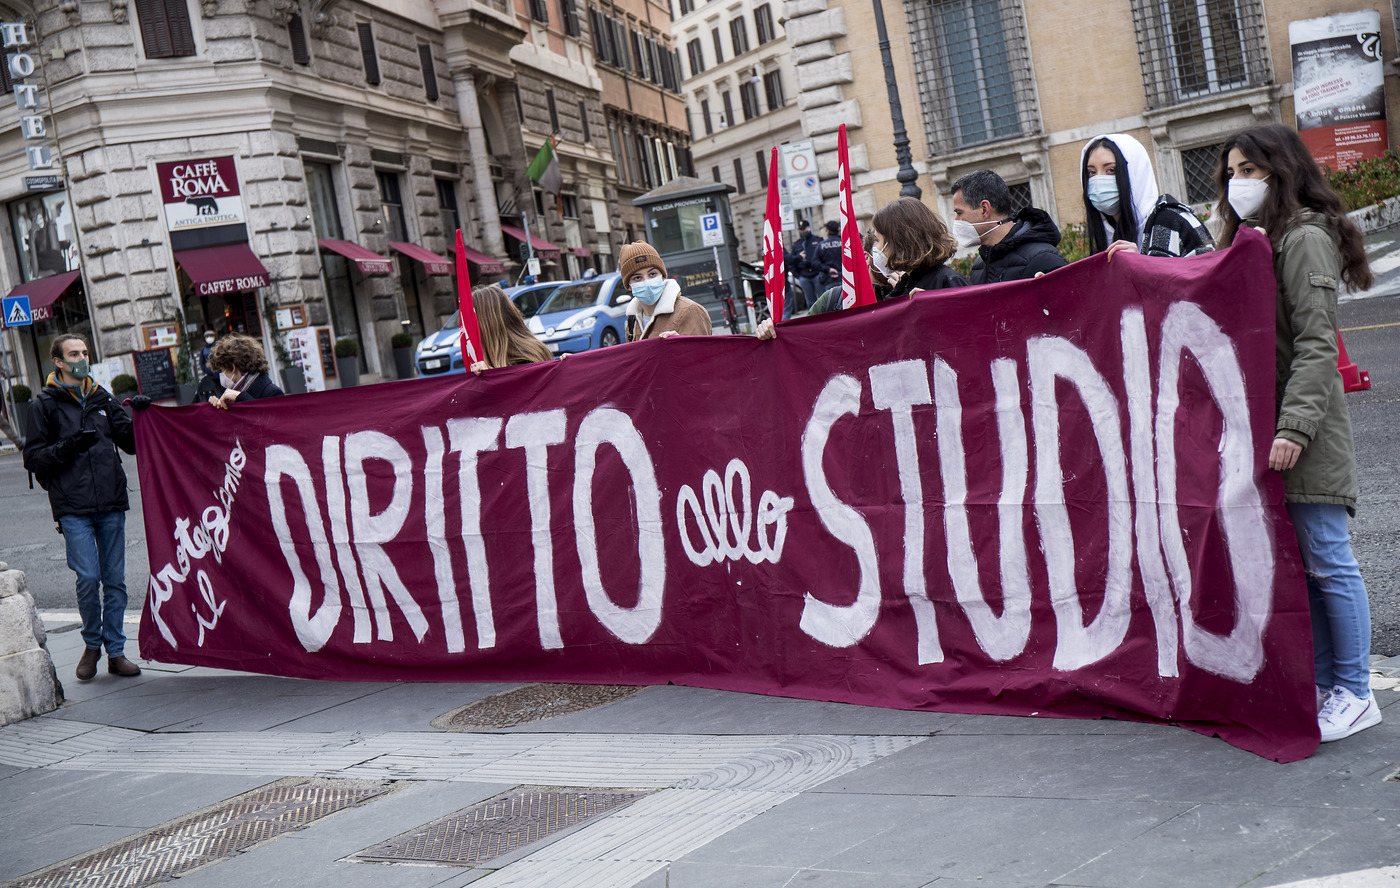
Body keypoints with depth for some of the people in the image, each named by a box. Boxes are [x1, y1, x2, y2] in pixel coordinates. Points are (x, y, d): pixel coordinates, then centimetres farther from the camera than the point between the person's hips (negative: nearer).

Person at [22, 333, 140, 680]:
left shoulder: (102, 399, 15)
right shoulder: (45, 405, 4)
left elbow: (132, 443, 18)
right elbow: (33, 458, 0)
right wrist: (69, 447, -15)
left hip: (111, 505, 4)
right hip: (73, 507, -3)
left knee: (115, 579, 5)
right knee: (88, 577, -10)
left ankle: (115, 652, 13)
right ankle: (92, 645, 12)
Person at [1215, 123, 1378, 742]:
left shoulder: (1305, 238, -10)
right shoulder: (1254, 238, 18)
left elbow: (1316, 344, -16)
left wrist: (1293, 427, -24)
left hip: (1305, 432, -9)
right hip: (1263, 421, 9)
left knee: (1328, 561, -3)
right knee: (1297, 562, 11)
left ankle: (1354, 694, 6)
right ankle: (1322, 682, 19)